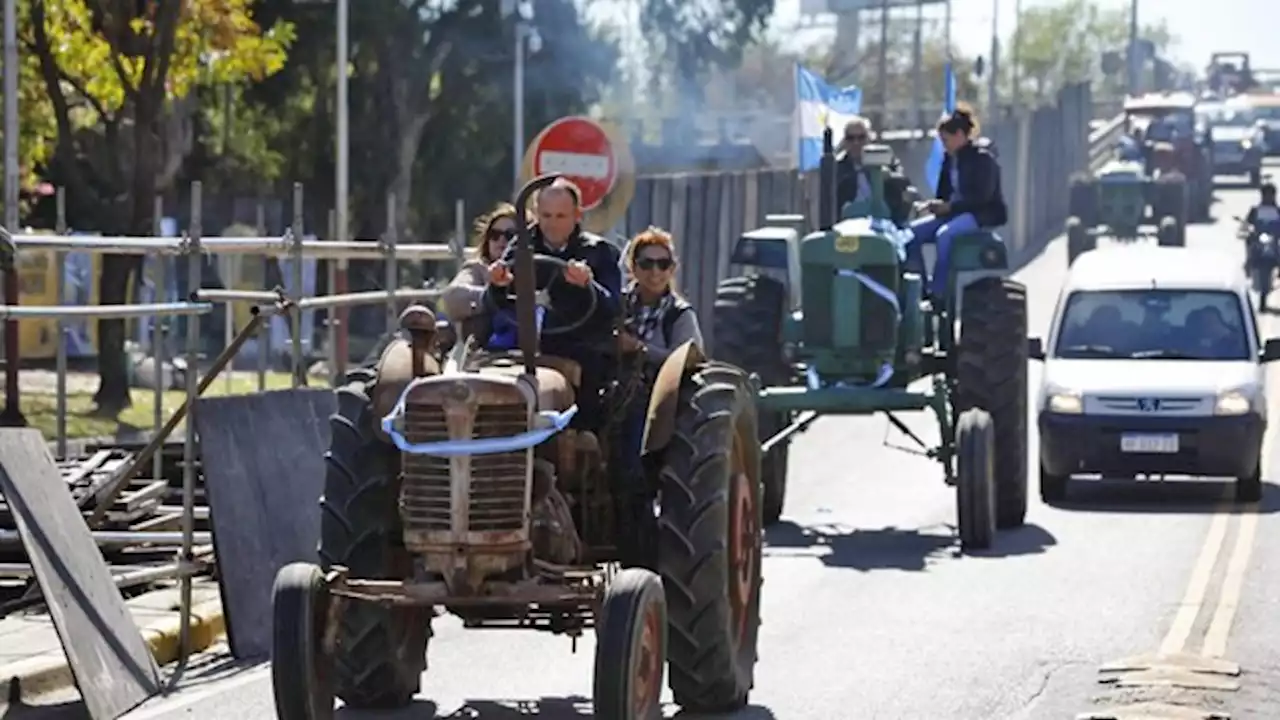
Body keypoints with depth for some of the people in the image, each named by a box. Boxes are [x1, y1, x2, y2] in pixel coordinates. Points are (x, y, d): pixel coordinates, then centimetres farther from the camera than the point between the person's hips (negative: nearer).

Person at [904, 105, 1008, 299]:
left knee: (944, 234, -35)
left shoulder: (982, 157, -11)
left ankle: (937, 293, -32)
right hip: (956, 212, 8)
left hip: (984, 214, -8)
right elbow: (944, 193, 17)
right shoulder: (950, 159, 12)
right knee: (912, 232, -12)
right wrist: (936, 205, -7)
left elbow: (982, 196, -20)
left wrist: (949, 206, -25)